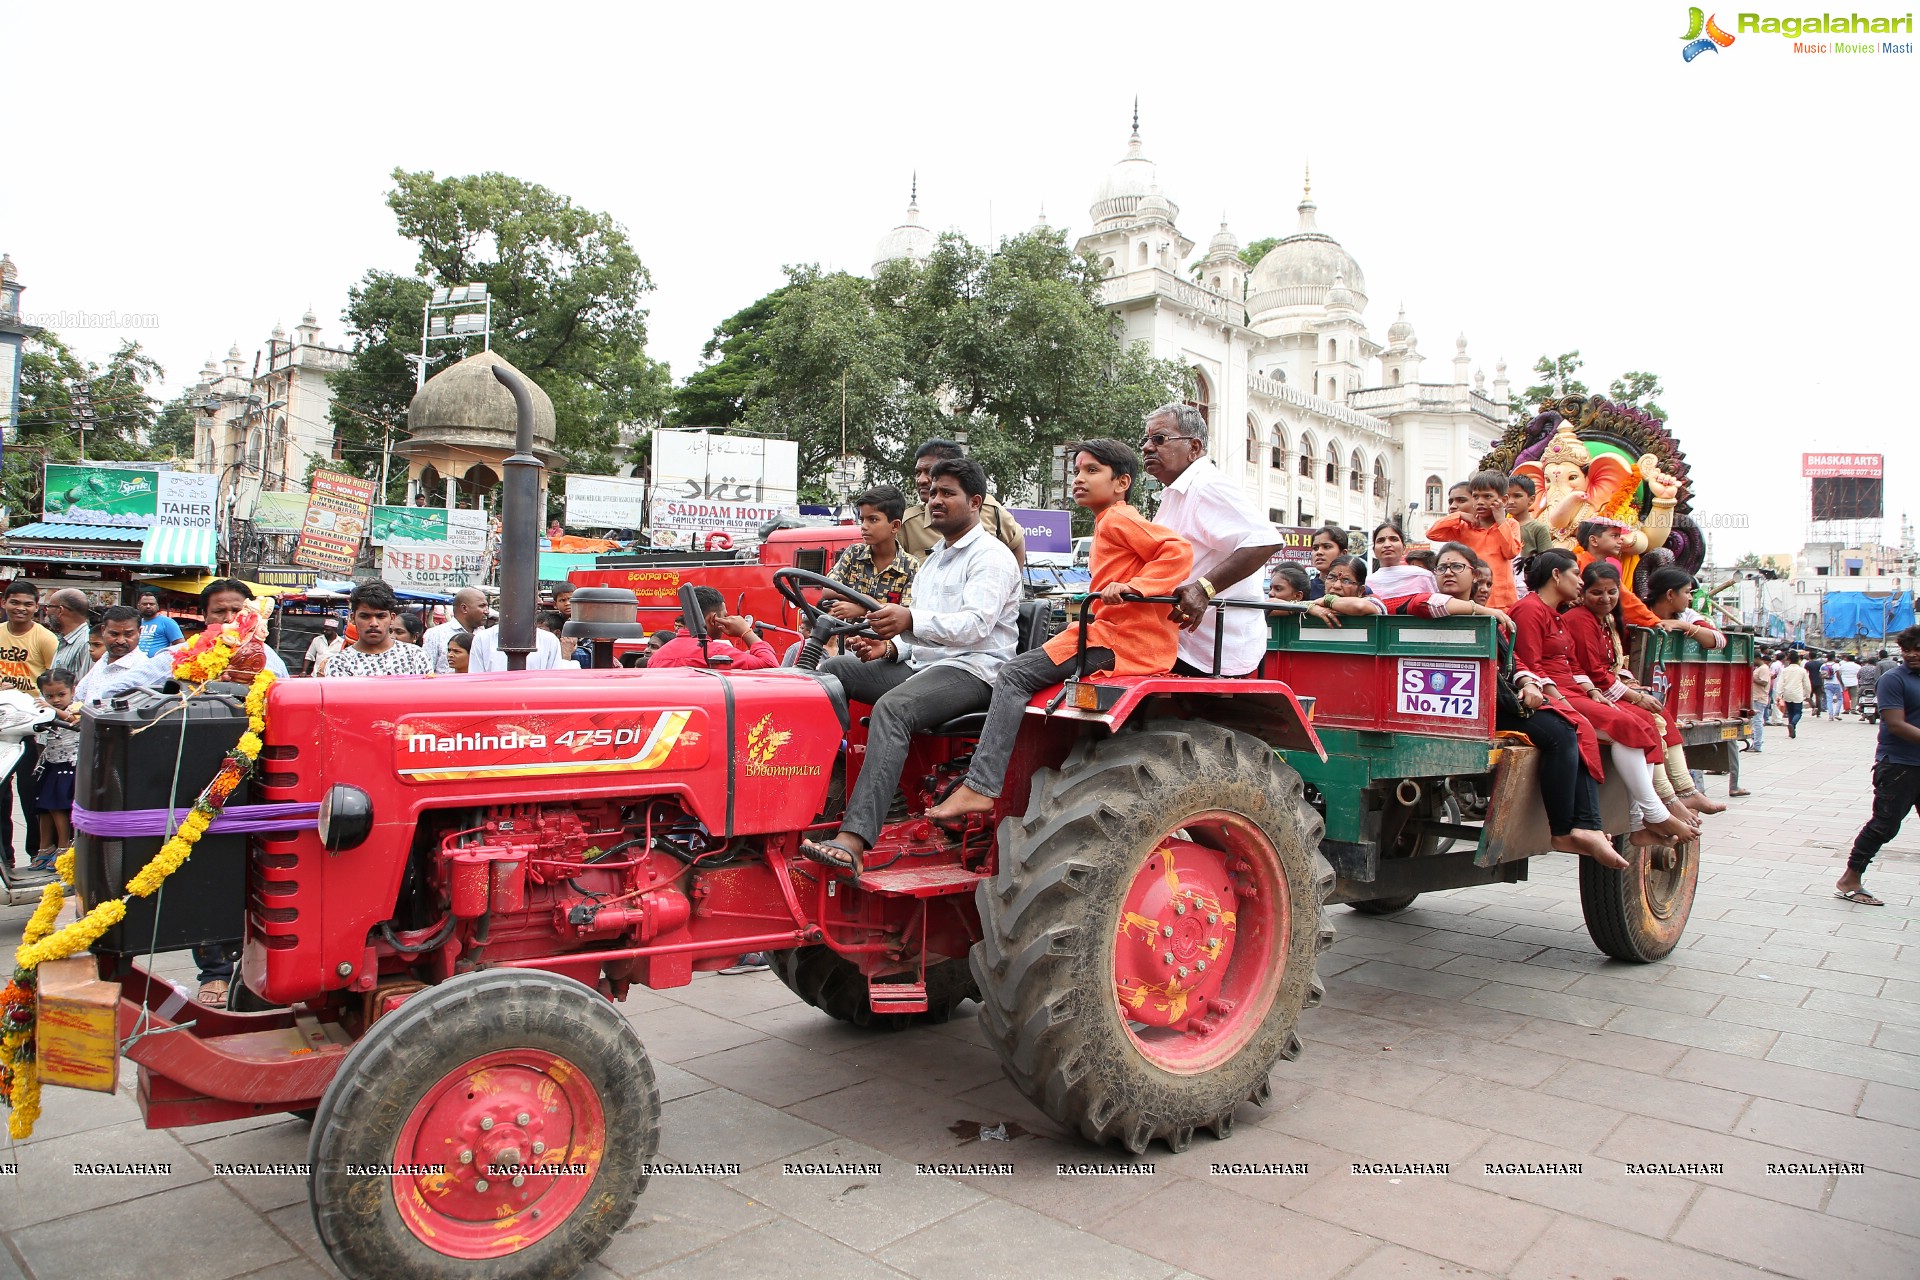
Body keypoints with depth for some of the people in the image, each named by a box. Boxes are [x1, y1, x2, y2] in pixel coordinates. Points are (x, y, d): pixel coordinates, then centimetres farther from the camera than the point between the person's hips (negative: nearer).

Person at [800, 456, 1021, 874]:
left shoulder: (991, 556, -4)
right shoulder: (933, 560, 26)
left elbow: (975, 623, -20)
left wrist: (912, 620, -35)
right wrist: (890, 647, 3)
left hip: (971, 670, -10)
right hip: (920, 664, 10)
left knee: (892, 708, -36)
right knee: (831, 670, -2)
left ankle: (853, 841, -47)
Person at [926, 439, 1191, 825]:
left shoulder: (1117, 520, -6)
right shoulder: (1109, 523, 24)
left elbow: (1178, 550, -16)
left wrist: (1133, 587, -25)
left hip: (1122, 643, -11)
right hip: (1118, 635, 11)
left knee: (1016, 676, -16)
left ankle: (979, 789, -22)